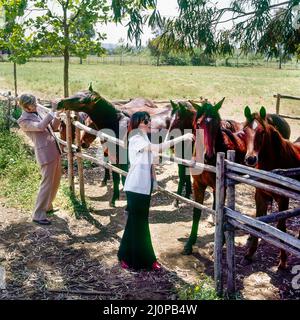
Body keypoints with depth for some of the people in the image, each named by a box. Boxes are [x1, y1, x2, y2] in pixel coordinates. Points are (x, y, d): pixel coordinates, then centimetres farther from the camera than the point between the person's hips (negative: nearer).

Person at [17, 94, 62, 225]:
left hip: (55, 150, 8)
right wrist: (52, 111, -23)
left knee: (56, 181, 18)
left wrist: (58, 116, 0)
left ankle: (47, 206, 35)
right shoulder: (23, 121, -10)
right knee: (47, 183, -5)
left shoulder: (39, 109, 12)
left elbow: (53, 127, 18)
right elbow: (40, 126, -27)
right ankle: (38, 215, 5)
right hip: (45, 153, -8)